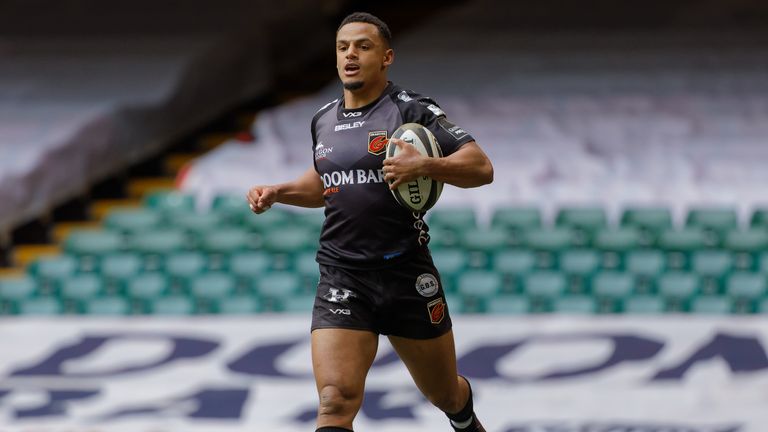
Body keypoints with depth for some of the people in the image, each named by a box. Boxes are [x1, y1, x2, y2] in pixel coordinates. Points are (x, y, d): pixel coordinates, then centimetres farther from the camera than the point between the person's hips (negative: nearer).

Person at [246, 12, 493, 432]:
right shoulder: (323, 121, 11)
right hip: (341, 277, 3)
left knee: (446, 394, 18)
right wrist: (278, 192, 14)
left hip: (407, 274, -2)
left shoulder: (411, 110, -6)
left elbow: (481, 168, -13)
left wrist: (425, 166, -29)